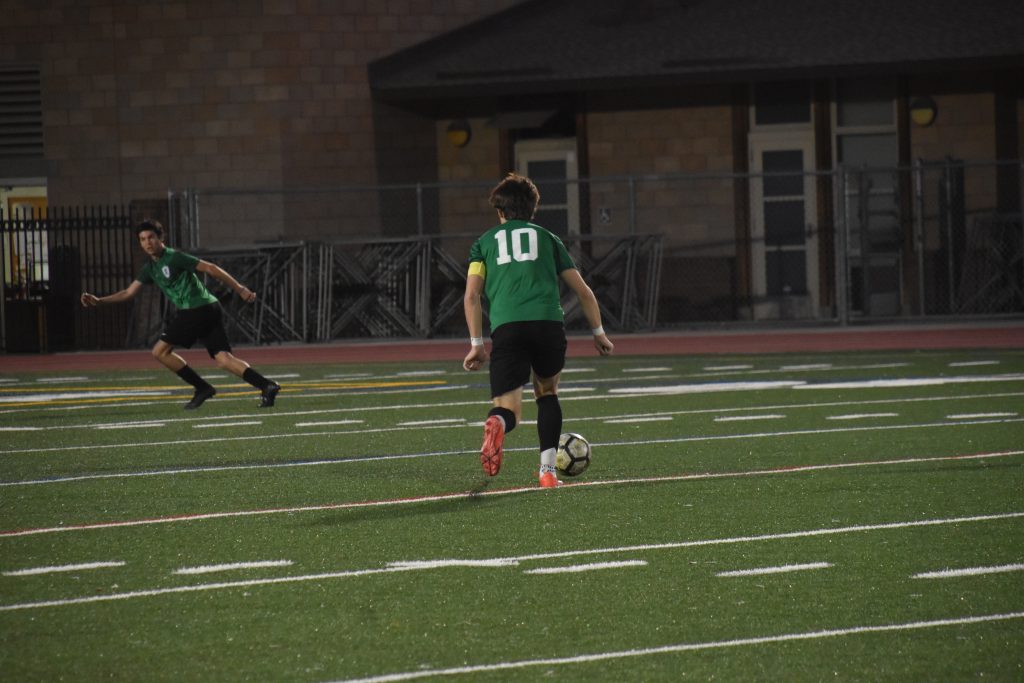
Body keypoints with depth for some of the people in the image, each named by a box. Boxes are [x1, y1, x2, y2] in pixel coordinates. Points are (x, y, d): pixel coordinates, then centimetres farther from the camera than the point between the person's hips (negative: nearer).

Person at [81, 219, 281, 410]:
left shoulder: (174, 257, -7)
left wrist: (240, 289, -12)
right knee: (223, 359, -2)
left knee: (160, 351, 0)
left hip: (195, 309, -8)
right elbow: (129, 292, 24)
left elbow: (210, 269, -9)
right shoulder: (150, 268, 19)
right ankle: (267, 385, -14)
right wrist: (99, 301, 13)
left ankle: (202, 387, 1)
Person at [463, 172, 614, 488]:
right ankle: (547, 470, 13)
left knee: (508, 409, 1)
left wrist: (476, 344, 11)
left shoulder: (484, 242, 23)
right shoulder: (547, 238, 24)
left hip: (506, 328, -1)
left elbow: (472, 296, 9)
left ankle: (497, 423, -38)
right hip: (549, 323, 1)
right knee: (547, 392, 26)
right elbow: (584, 292, 24)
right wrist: (599, 333, 35)